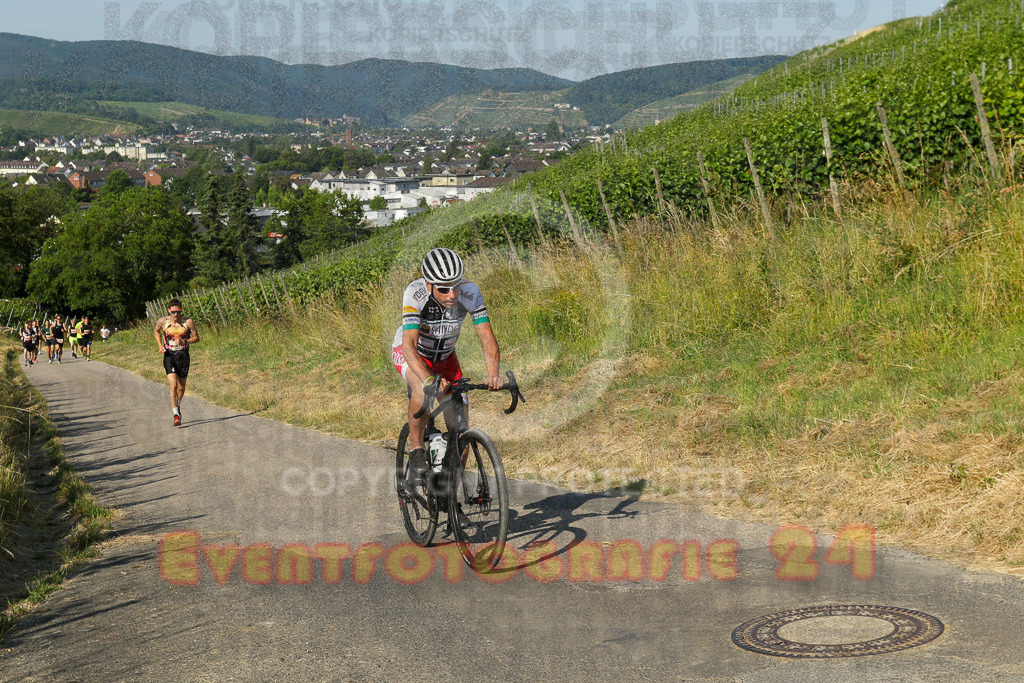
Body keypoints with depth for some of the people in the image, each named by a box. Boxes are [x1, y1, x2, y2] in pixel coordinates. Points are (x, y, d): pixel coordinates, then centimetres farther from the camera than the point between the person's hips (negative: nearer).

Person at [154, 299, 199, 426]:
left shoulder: (188, 322, -7)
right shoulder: (163, 321, -4)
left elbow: (196, 338, 0)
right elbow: (156, 331, 17)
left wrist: (184, 342, -19)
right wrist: (160, 345, 1)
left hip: (183, 357, 1)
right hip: (169, 356, -1)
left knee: (181, 387, 13)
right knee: (173, 385, -17)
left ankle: (177, 406, 44)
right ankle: (176, 415, -20)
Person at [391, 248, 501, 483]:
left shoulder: (470, 293, -27)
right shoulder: (415, 294, -35)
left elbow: (488, 338, -28)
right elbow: (409, 345, -43)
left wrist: (493, 374, -46)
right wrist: (429, 379, -59)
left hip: (445, 356, 3)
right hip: (408, 352, -3)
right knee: (423, 389, -39)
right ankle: (416, 451, -19)